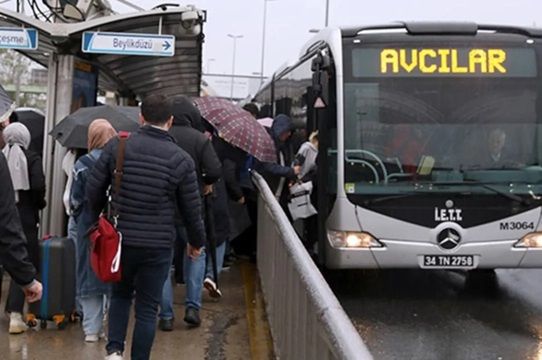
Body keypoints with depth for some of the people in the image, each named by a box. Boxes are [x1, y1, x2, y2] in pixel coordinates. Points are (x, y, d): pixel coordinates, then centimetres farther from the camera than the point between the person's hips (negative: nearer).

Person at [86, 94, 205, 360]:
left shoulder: (116, 147, -5)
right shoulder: (181, 159, -7)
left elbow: (94, 190, -1)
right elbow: (192, 208, -1)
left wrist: (97, 222, 18)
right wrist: (197, 241, 15)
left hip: (118, 239, 2)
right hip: (158, 246, -2)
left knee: (120, 294, 23)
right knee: (147, 308, 10)